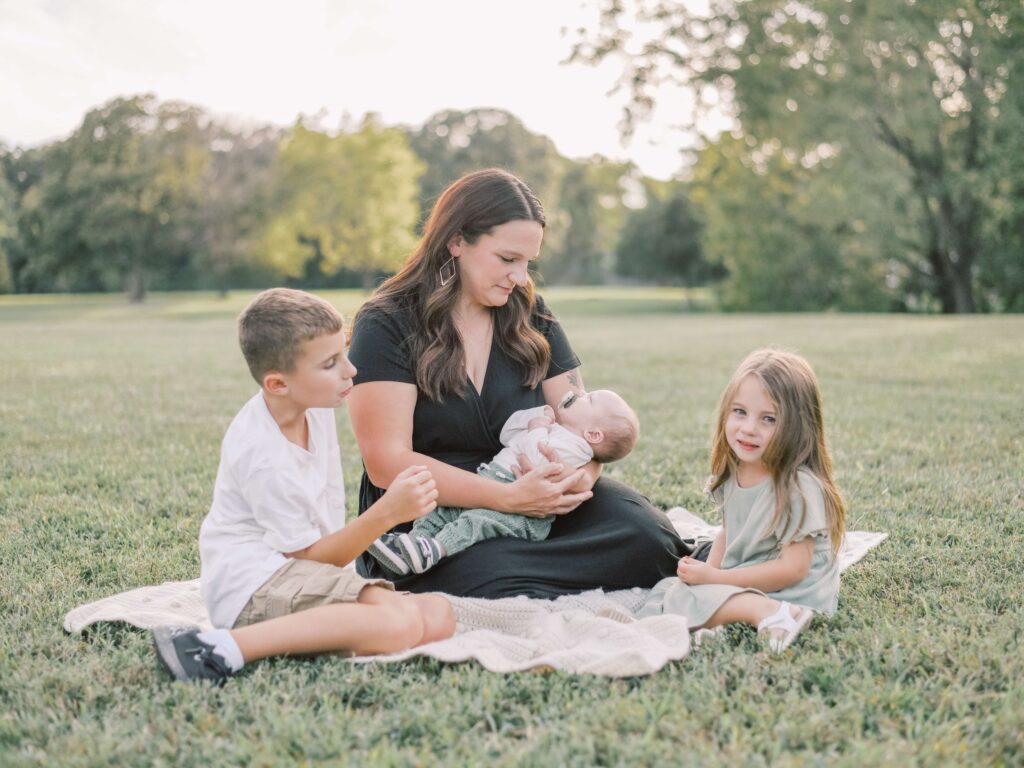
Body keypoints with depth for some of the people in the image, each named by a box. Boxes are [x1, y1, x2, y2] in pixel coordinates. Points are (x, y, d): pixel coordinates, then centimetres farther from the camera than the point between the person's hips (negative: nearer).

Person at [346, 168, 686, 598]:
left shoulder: (531, 319, 9)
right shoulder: (386, 325, -6)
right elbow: (388, 464, -15)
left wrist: (581, 476, -20)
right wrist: (509, 497, -25)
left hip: (531, 510, 4)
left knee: (643, 532, -24)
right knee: (511, 591, -34)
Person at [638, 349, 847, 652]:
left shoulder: (798, 487, -21)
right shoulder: (732, 473, 3)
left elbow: (792, 568, -21)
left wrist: (714, 578, -18)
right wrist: (707, 570, -4)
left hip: (793, 597, -9)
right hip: (739, 587, 9)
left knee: (683, 598, -21)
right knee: (667, 587, -2)